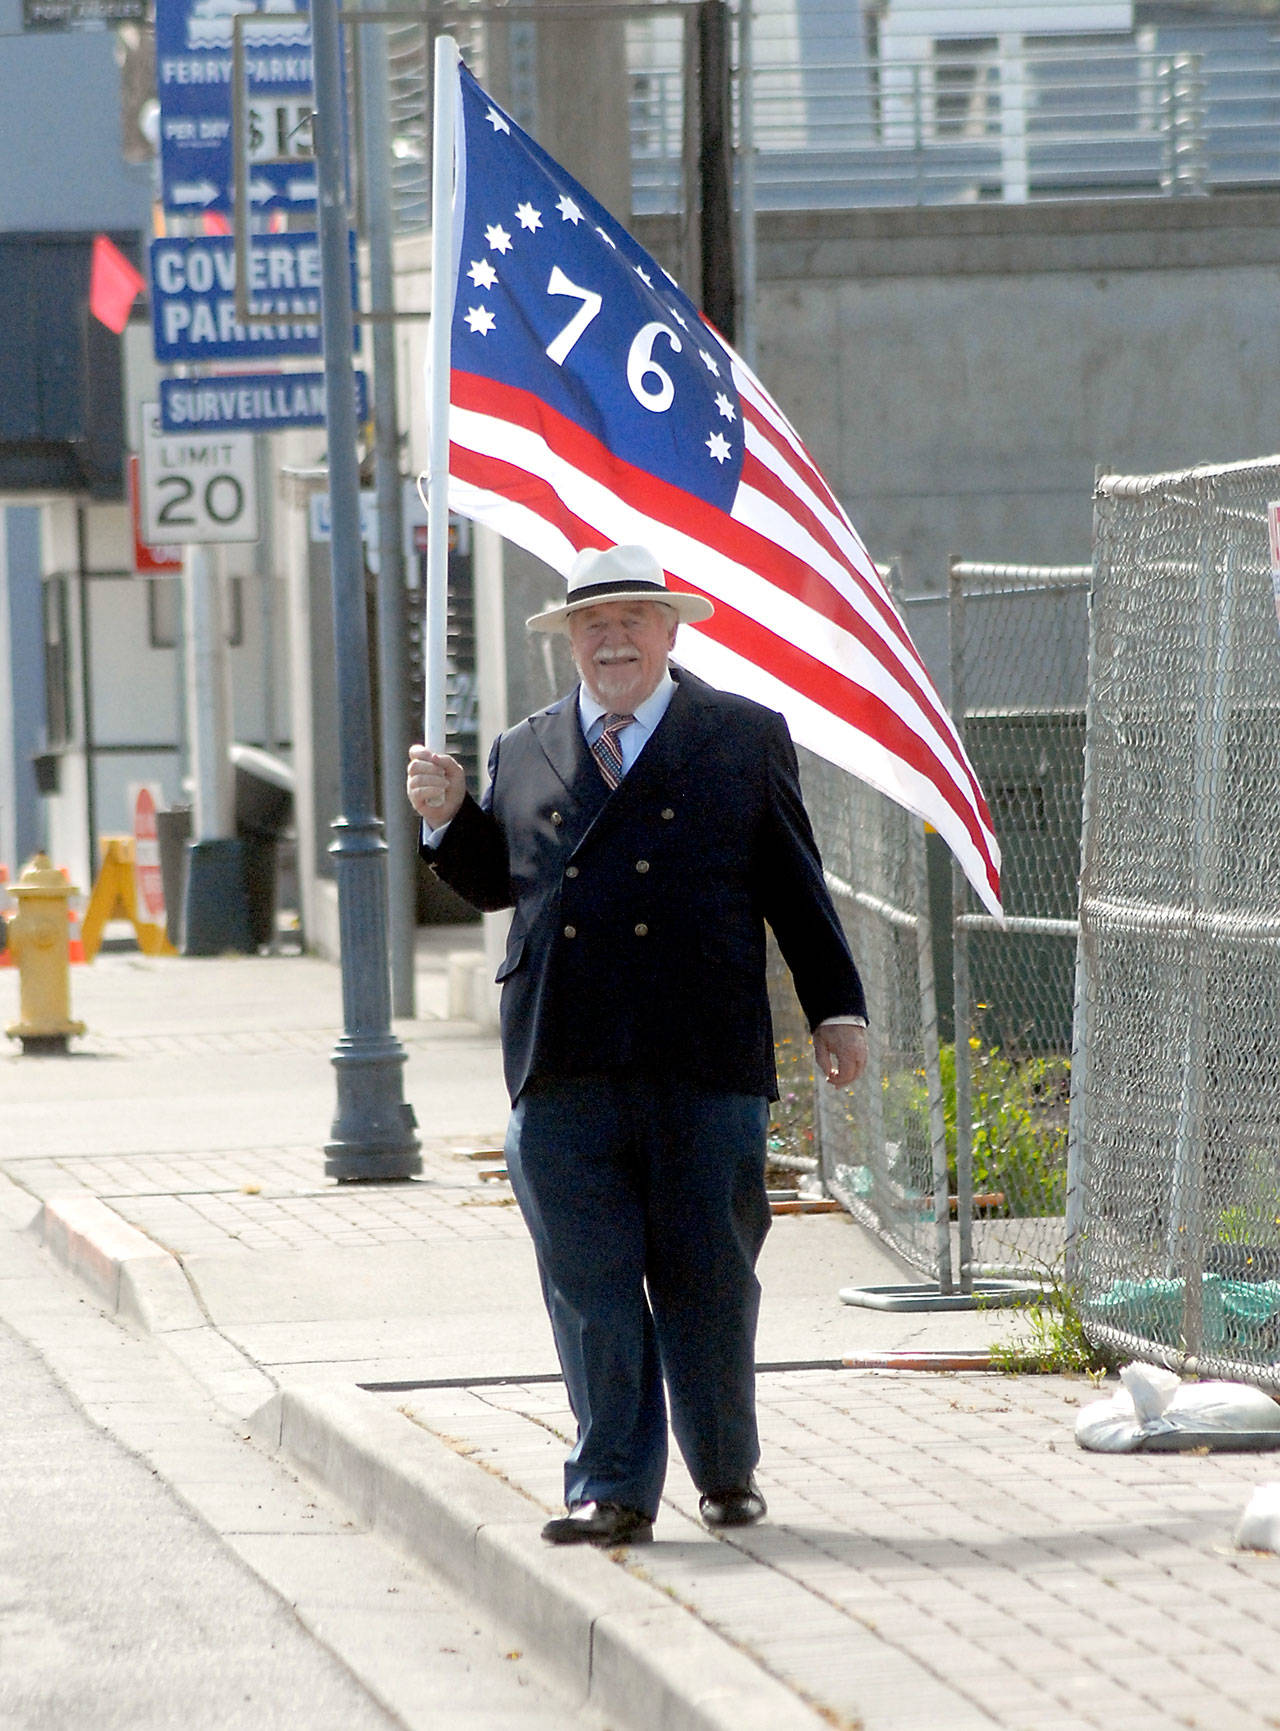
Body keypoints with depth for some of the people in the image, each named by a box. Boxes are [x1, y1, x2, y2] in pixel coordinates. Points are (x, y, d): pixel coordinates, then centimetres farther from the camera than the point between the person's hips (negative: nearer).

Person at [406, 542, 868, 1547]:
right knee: (591, 1285, 1)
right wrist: (448, 817, 4)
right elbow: (495, 881, 22)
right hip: (565, 1070, 2)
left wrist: (836, 1010, 4)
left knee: (707, 1275, 3)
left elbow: (795, 889, 8)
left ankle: (727, 1472, 20)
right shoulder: (523, 754, 15)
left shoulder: (745, 739, 8)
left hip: (703, 1063, -2)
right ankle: (614, 1491, 4)